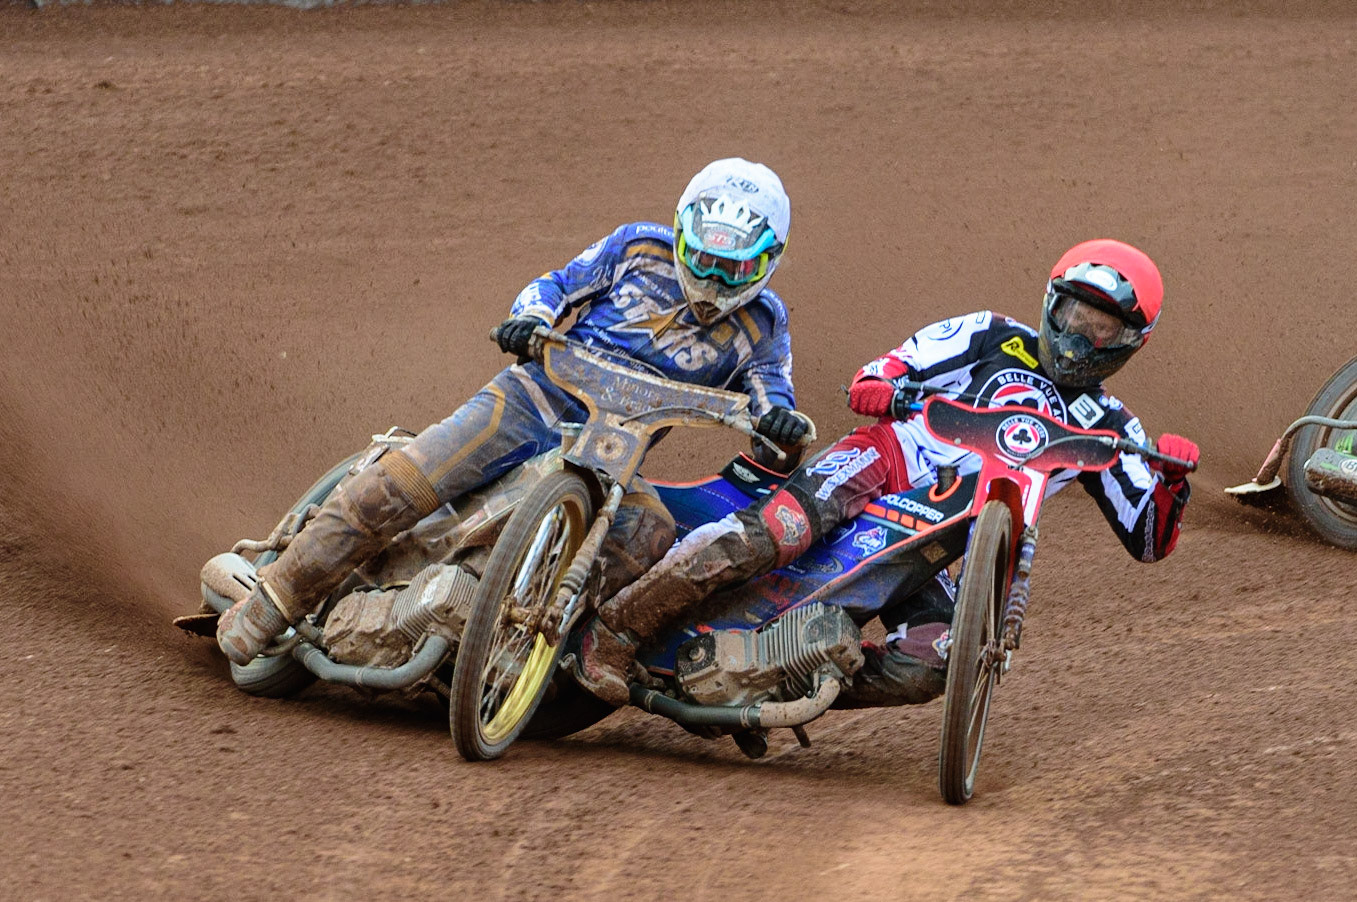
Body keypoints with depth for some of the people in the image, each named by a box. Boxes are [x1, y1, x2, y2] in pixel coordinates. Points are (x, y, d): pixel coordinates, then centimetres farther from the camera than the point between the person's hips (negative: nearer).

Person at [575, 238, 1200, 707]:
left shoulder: (1104, 427, 17)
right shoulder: (993, 340, 11)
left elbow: (1149, 538, 14)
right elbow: (873, 379, 9)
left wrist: (1172, 478, -7)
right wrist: (883, 385, -16)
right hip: (883, 462, -3)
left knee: (927, 669, -27)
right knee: (767, 536, -33)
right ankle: (614, 629, -22)